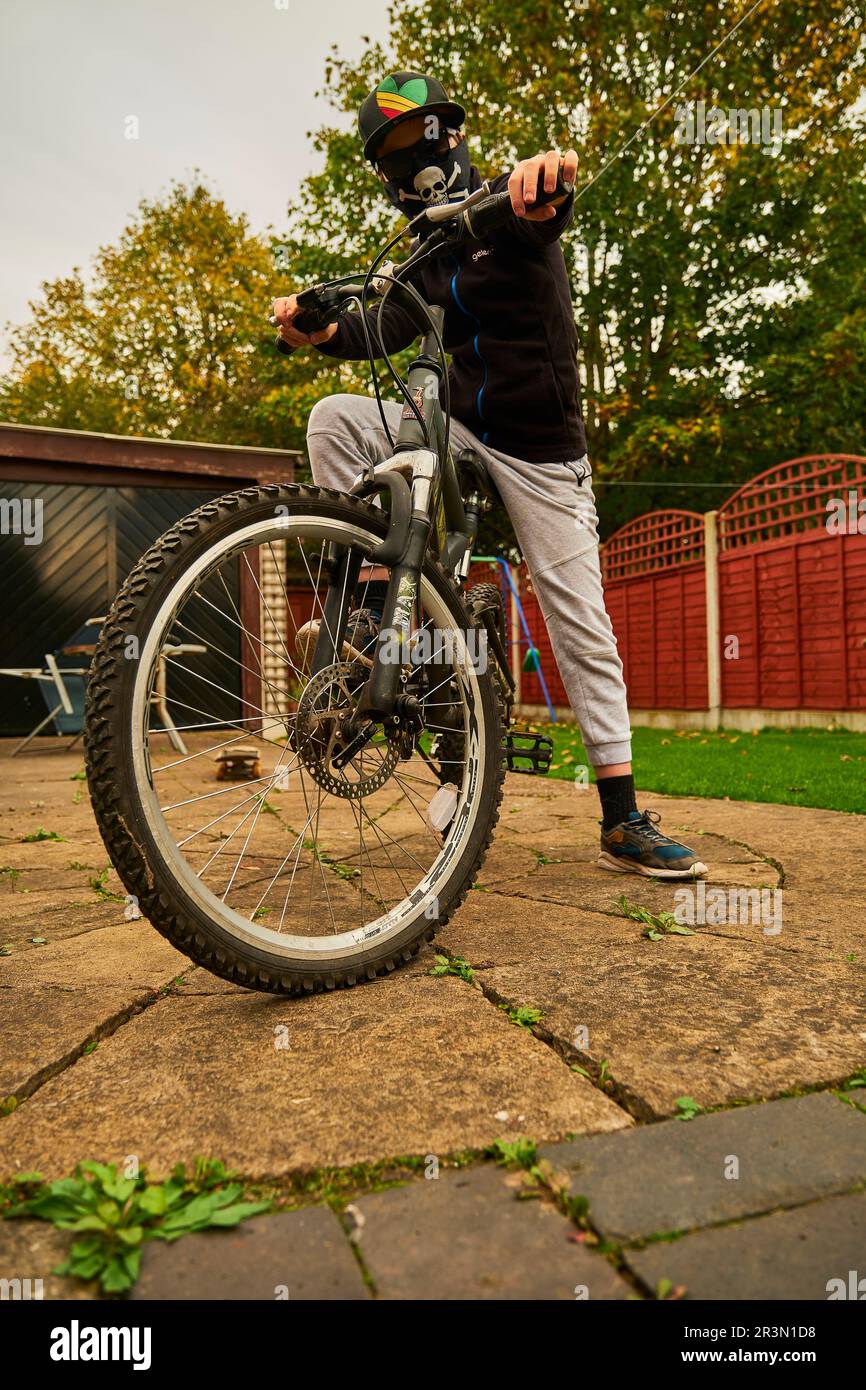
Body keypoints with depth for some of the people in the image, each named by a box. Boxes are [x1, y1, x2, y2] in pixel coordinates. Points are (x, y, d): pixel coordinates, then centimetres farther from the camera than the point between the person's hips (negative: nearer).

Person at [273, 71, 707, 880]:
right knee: (334, 420, -17)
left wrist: (548, 170, -48)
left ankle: (623, 825, 0)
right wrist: (319, 331, -16)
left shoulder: (505, 208, -1)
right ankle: (377, 600, -13)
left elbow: (548, 207, -25)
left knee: (581, 626, -6)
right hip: (460, 424, 5)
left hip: (540, 447, -4)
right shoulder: (425, 257, 16)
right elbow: (388, 333, 3)